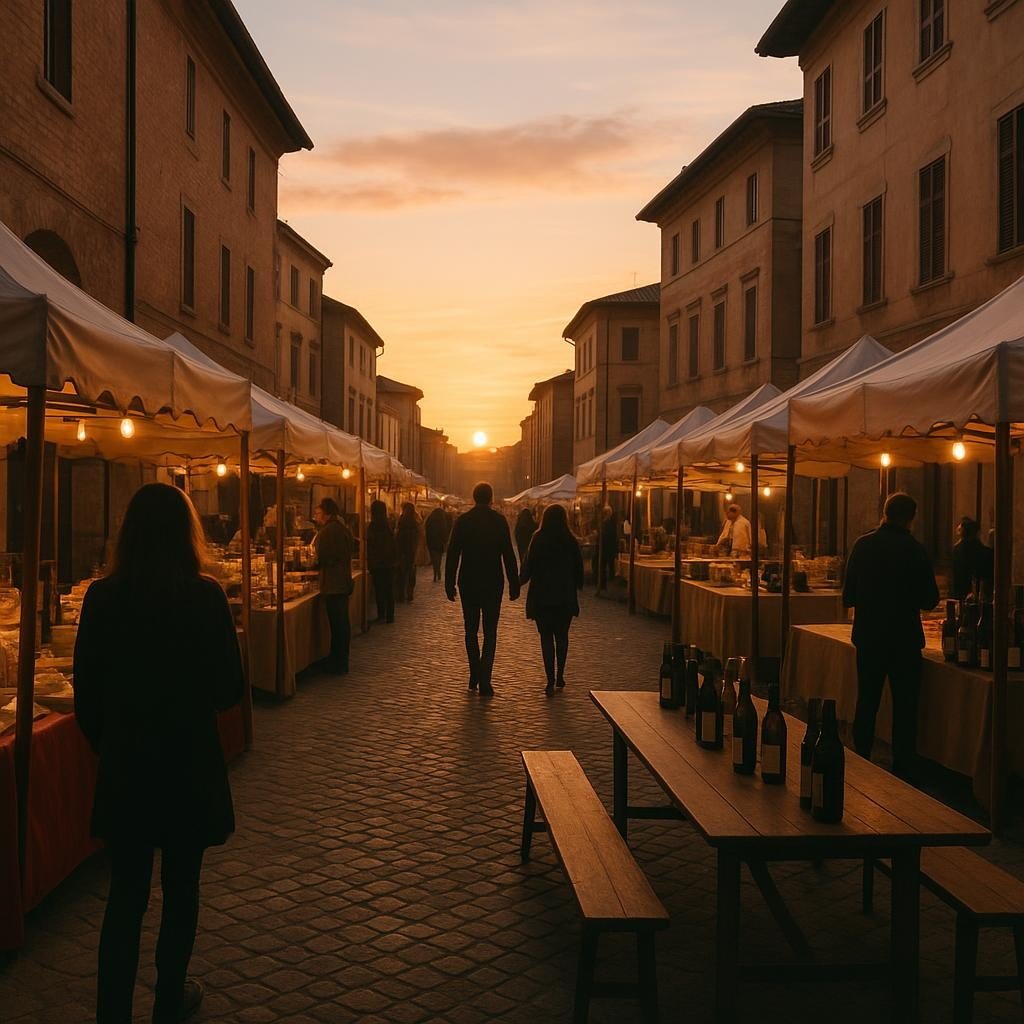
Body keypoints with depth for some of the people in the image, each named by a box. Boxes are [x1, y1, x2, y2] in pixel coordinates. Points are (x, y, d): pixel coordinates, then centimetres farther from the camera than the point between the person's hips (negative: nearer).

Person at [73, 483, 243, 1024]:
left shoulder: (102, 597, -8)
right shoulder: (204, 597, -15)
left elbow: (87, 694, -2)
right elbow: (228, 689, -9)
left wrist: (108, 746, 14)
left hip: (123, 769, 2)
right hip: (190, 767, -1)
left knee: (126, 896, 13)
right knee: (180, 889, 17)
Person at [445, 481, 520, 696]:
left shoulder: (462, 521, -2)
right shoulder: (499, 521, -4)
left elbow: (452, 555, -2)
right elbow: (509, 556, -5)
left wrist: (449, 584, 5)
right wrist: (514, 585, 1)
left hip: (468, 583, 1)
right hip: (493, 584, -1)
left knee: (471, 630, 16)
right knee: (490, 632, 3)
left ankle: (475, 676, 20)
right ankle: (484, 681, -8)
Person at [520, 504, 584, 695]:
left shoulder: (538, 540, -8)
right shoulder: (571, 541, -3)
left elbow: (528, 566, -4)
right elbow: (578, 567, 4)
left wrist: (521, 580, 15)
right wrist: (578, 585, 22)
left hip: (542, 596, -2)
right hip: (565, 597, 2)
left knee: (546, 637, 3)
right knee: (562, 636, 17)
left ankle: (551, 680, -4)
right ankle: (559, 676, 18)